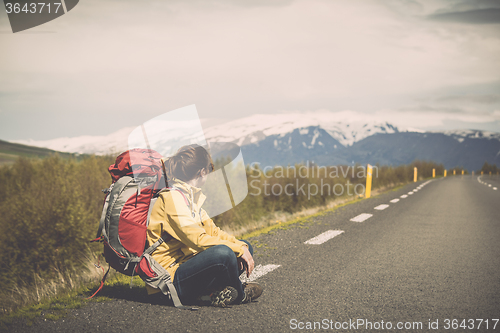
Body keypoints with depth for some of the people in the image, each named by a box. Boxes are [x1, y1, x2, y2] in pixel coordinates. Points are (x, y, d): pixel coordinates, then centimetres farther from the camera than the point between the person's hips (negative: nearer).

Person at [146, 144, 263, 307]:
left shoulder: (191, 195, 14)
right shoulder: (172, 197, -18)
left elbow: (212, 231, 12)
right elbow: (196, 239, -25)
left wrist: (241, 246, -5)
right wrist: (238, 249, -19)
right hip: (170, 280, -10)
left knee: (245, 247, 11)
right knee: (223, 253, -34)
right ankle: (240, 293, -2)